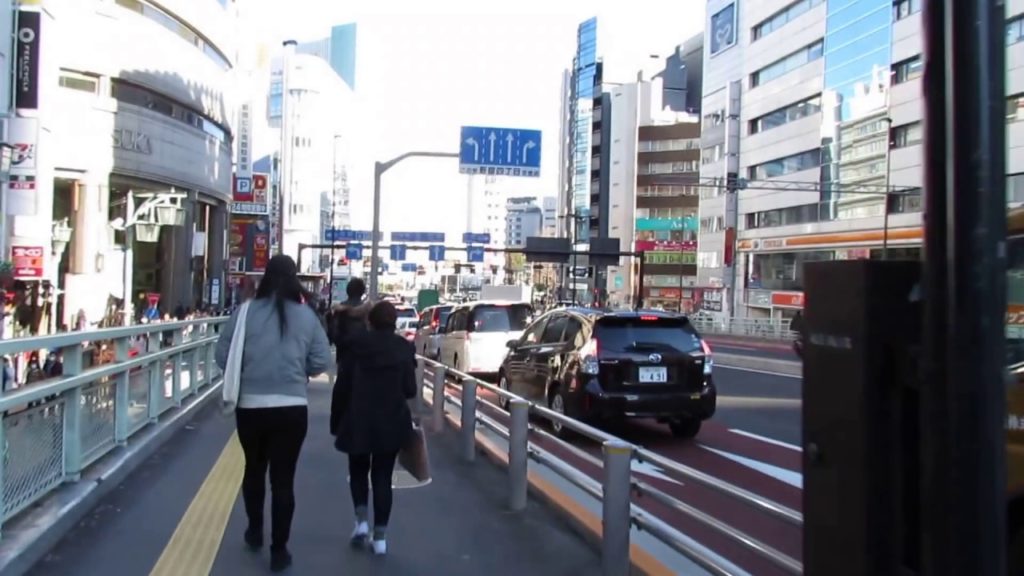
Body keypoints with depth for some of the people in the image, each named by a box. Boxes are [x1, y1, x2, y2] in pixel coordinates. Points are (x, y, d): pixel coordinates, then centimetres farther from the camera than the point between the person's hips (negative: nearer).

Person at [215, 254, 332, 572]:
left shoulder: (246, 312, -5)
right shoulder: (306, 316, -4)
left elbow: (222, 356, -2)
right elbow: (322, 362, -2)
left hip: (251, 406, 1)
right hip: (292, 408, -1)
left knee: (254, 468, 22)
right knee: (283, 478, 6)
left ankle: (255, 531, 39)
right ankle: (279, 550, 11)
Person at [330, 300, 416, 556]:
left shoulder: (358, 345, -3)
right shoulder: (405, 348, -3)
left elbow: (343, 386, -2)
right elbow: (410, 389, -4)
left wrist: (336, 420, 7)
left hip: (358, 421, 0)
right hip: (391, 422, 0)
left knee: (358, 470, 20)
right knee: (382, 476, 8)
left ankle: (362, 521, 6)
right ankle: (380, 536, 7)